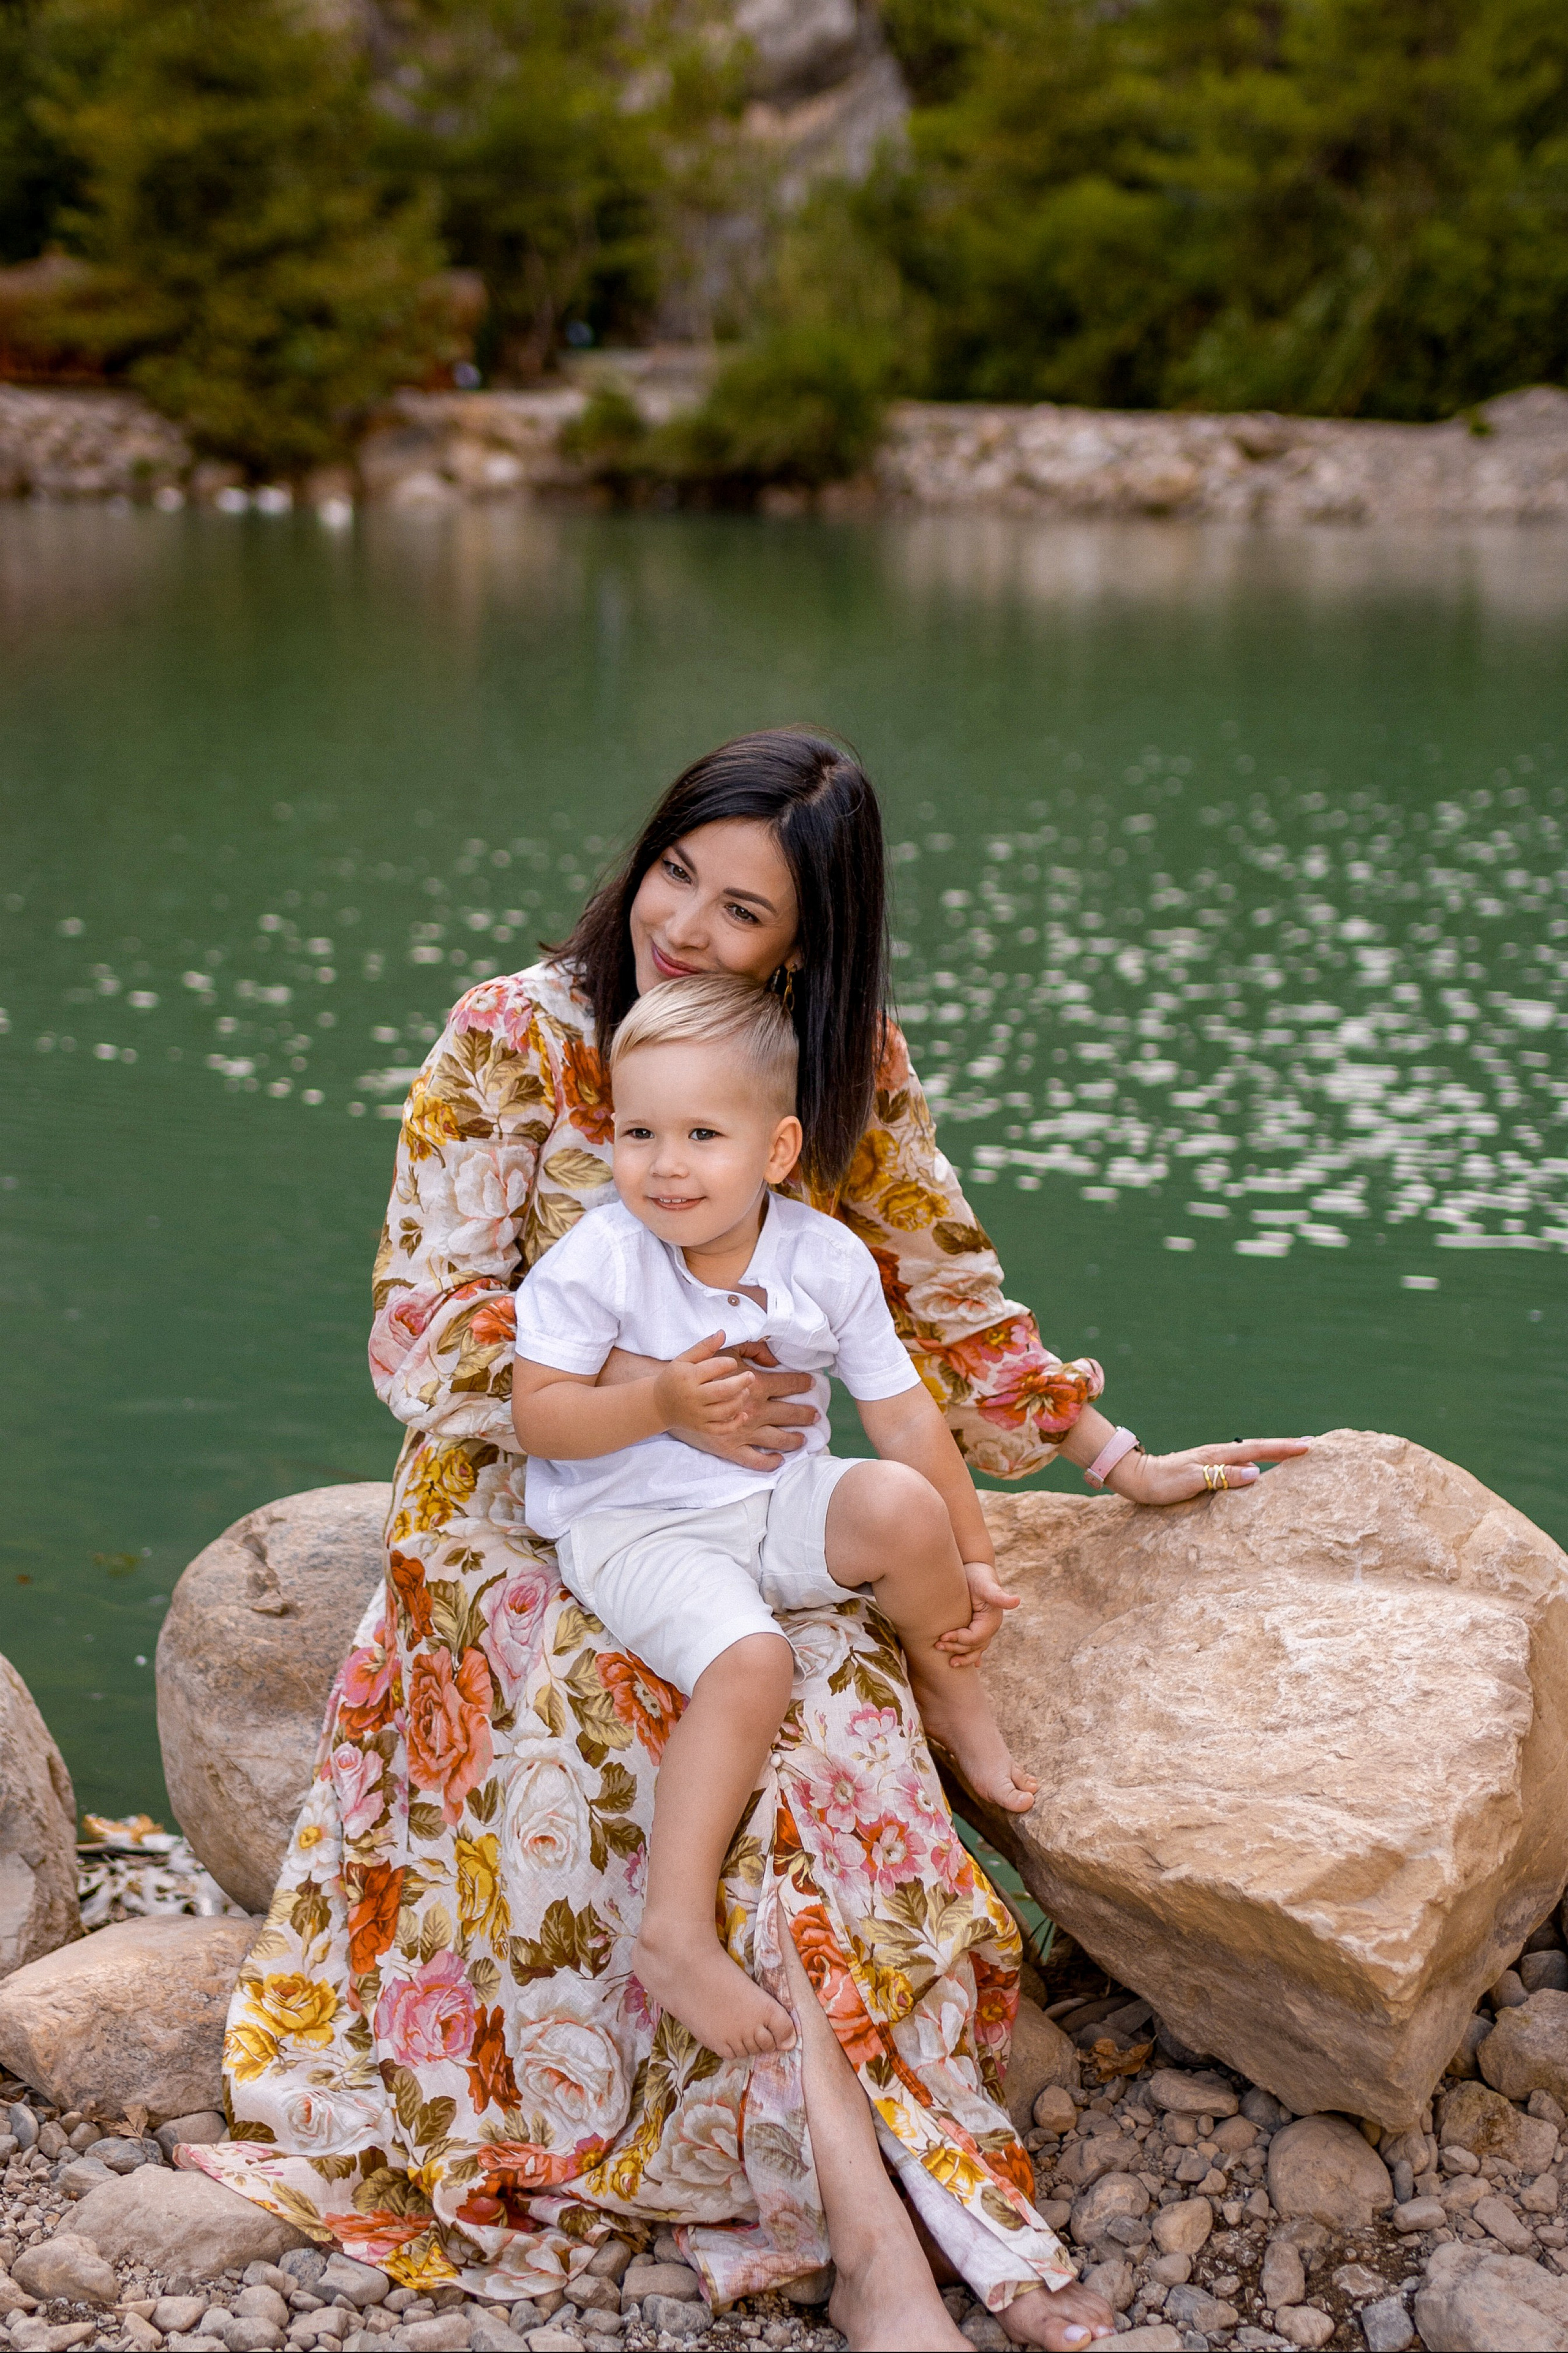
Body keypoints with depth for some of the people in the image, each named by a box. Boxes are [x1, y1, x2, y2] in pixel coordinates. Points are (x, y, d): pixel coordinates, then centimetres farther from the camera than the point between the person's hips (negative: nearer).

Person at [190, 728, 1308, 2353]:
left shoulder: (853, 1065, 1)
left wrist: (1114, 1462, 12)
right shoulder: (512, 1039, -9)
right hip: (522, 1514, -3)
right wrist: (649, 1396, -24)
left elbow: (945, 1286, 12)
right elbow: (425, 1337, -11)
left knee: (843, 1710, -29)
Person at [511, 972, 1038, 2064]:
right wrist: (660, 1403, -25)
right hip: (636, 1527, -3)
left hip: (781, 1505, 4)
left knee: (903, 1503, -27)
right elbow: (536, 1418, -10)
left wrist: (974, 1564, 5)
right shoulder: (595, 1263, -13)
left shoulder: (829, 1259, -4)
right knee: (750, 1662, -31)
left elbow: (904, 1413, 4)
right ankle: (676, 1933, -25)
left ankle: (954, 1695, 4)